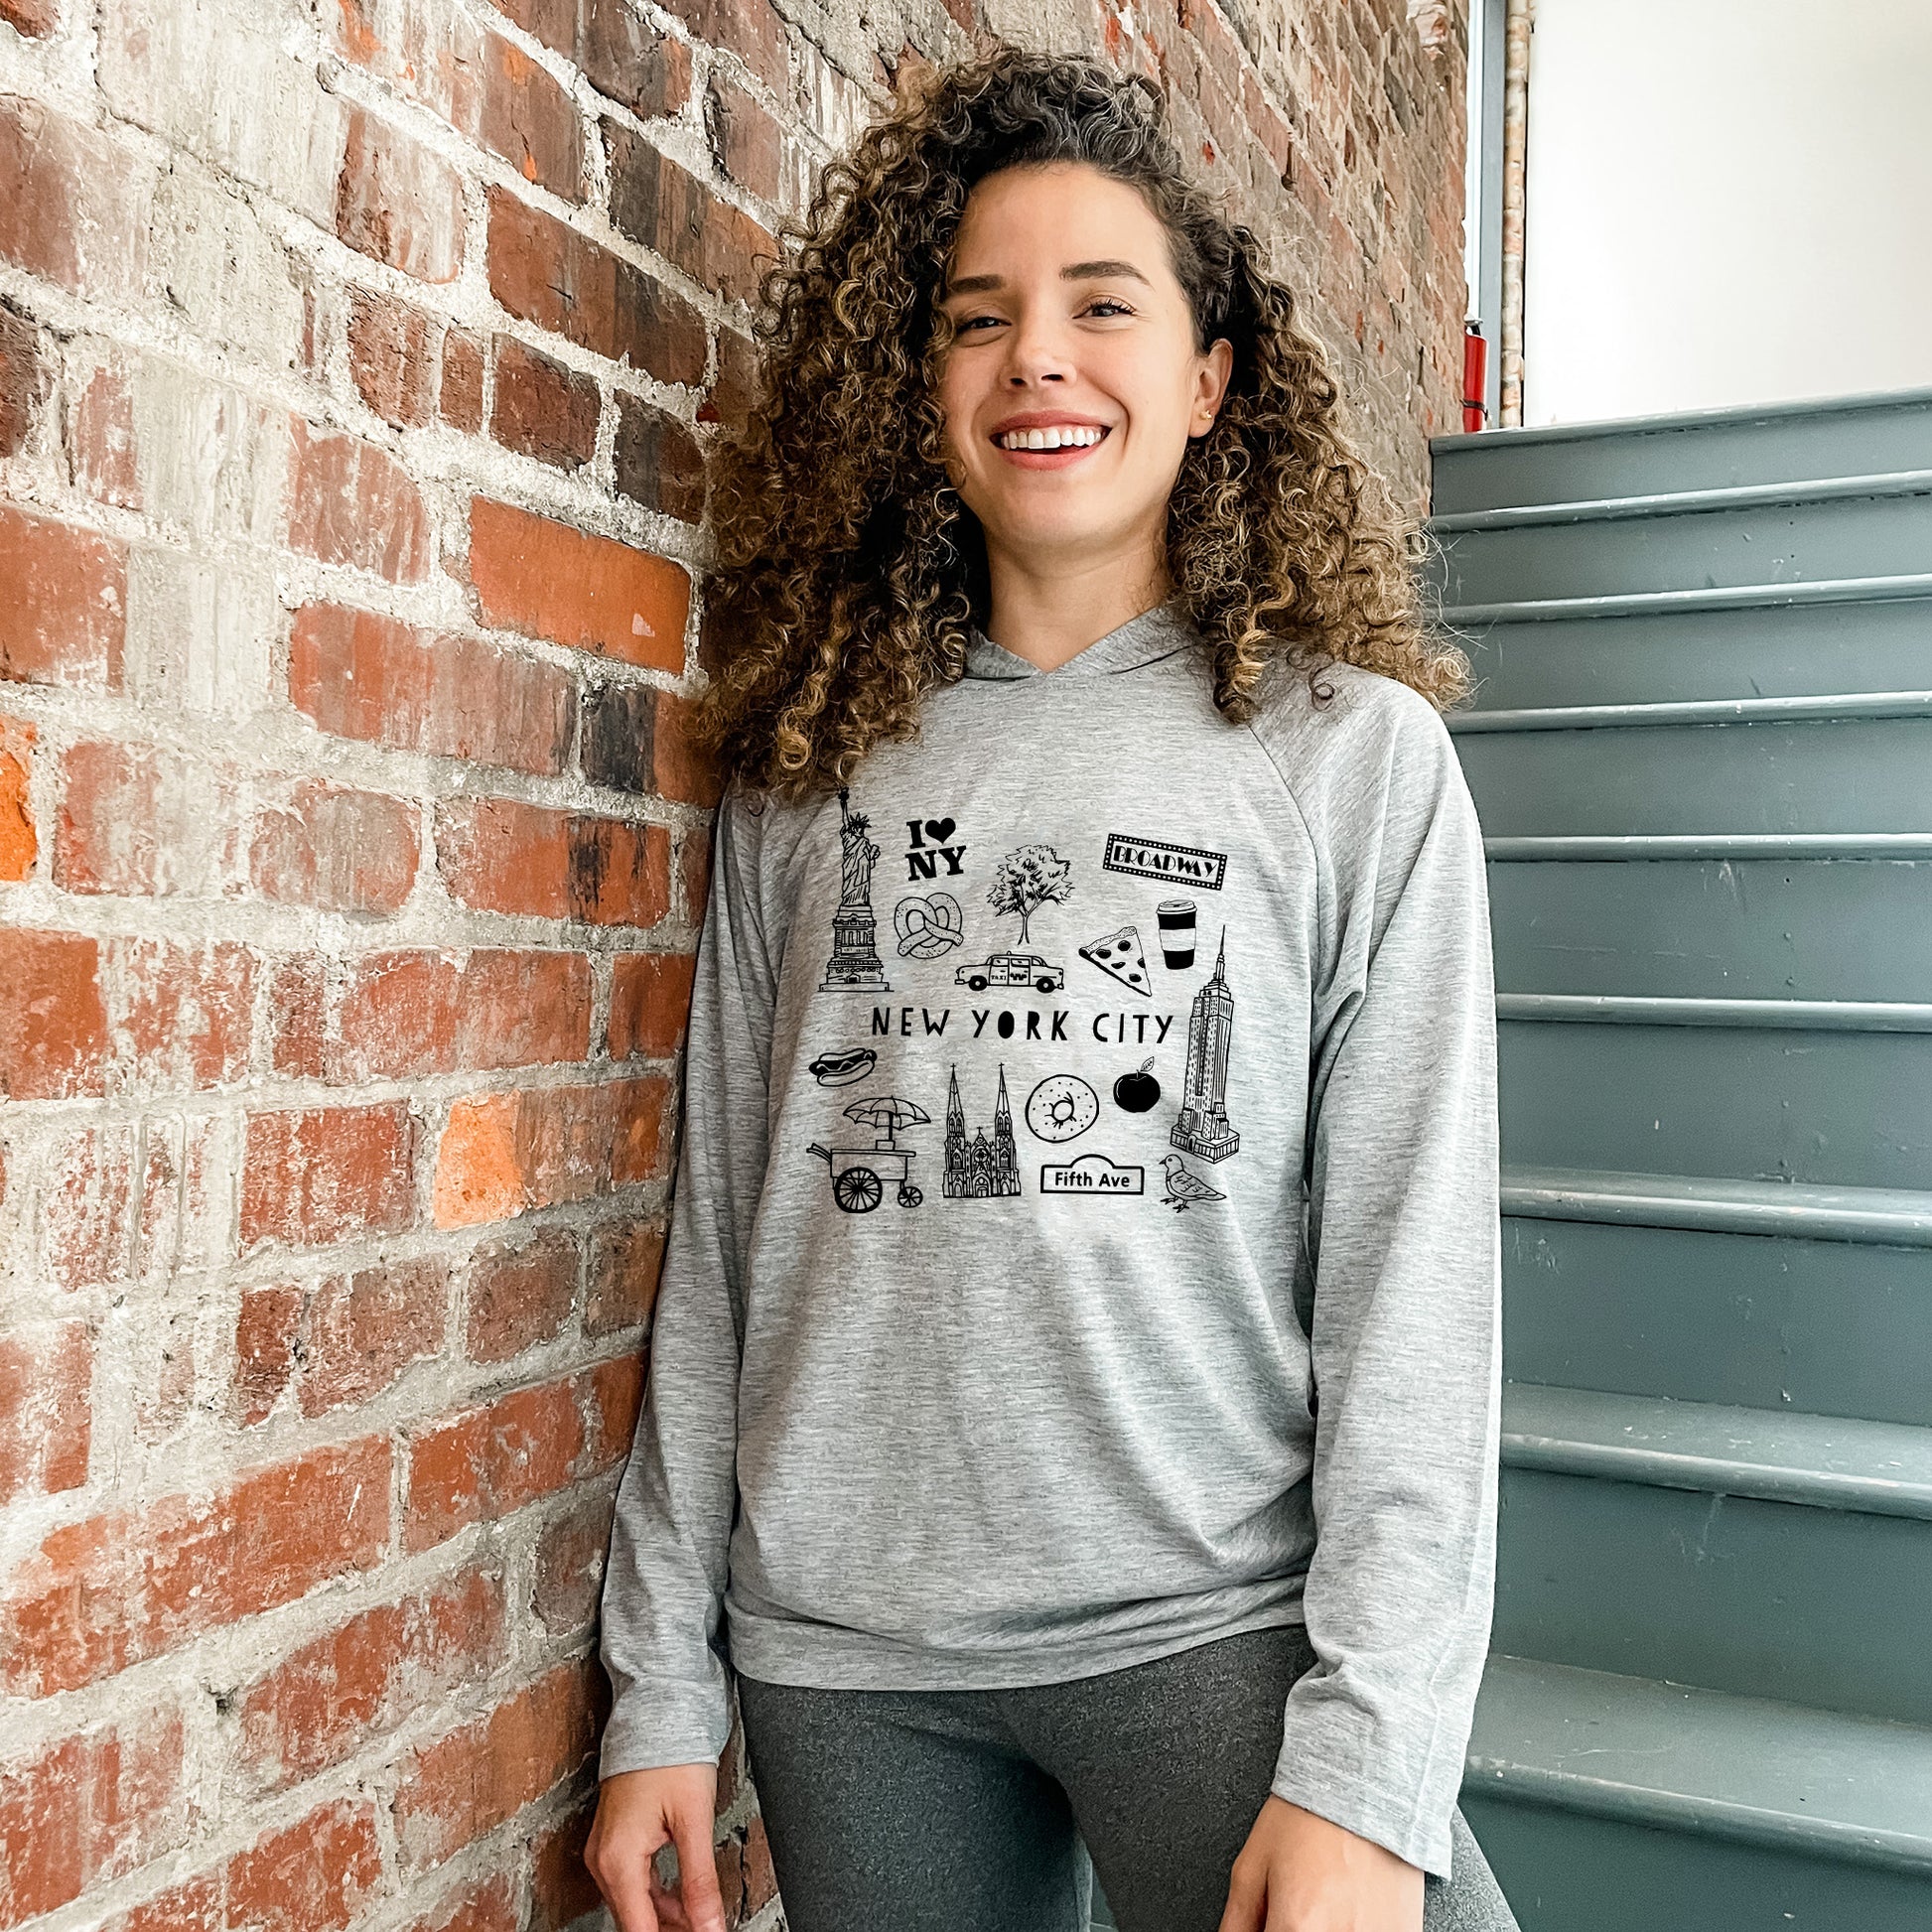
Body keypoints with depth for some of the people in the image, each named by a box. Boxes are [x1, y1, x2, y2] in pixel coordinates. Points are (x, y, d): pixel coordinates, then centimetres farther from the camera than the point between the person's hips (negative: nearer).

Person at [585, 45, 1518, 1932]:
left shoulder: (1352, 750, -3)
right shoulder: (807, 766, 5)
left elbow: (1414, 1282, -6)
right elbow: (717, 1240, 6)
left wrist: (1366, 1773, -11)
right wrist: (661, 1690, 6)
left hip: (1214, 1632, -2)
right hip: (839, 1652, 3)